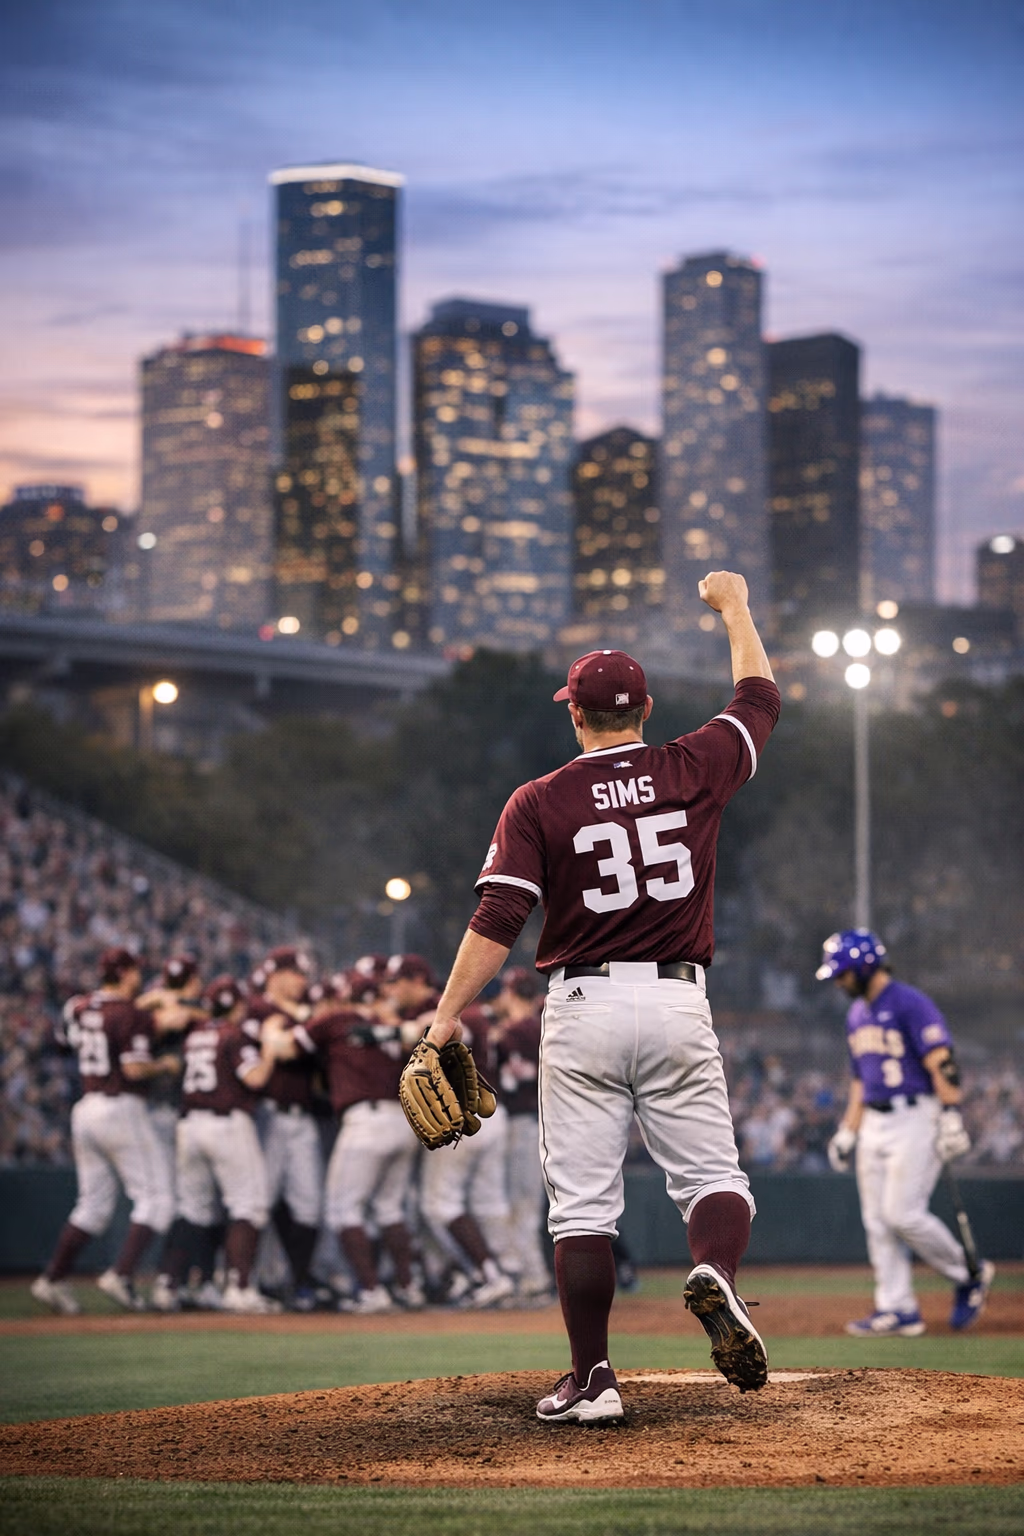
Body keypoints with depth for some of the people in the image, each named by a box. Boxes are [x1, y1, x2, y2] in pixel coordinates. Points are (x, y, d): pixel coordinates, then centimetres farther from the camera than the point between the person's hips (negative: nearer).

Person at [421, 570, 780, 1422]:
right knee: (713, 1175, 7)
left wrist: (445, 1018, -8)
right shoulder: (693, 771, 3)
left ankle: (593, 1378, 0)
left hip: (583, 1008, -1)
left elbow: (497, 920, -10)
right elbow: (761, 698, 22)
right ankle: (716, 1276, -26)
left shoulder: (539, 802, -1)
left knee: (584, 1202, 3)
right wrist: (734, 606, 36)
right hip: (677, 1002, 1)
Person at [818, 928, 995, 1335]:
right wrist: (847, 1131, 20)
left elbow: (942, 1064, -17)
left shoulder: (909, 1003, -11)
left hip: (916, 1119, -9)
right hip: (875, 1124, 9)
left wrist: (951, 1118, -24)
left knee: (902, 1213, -14)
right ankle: (898, 1310, 7)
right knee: (877, 1220, 3)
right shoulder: (857, 1015, 16)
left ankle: (970, 1275, 5)